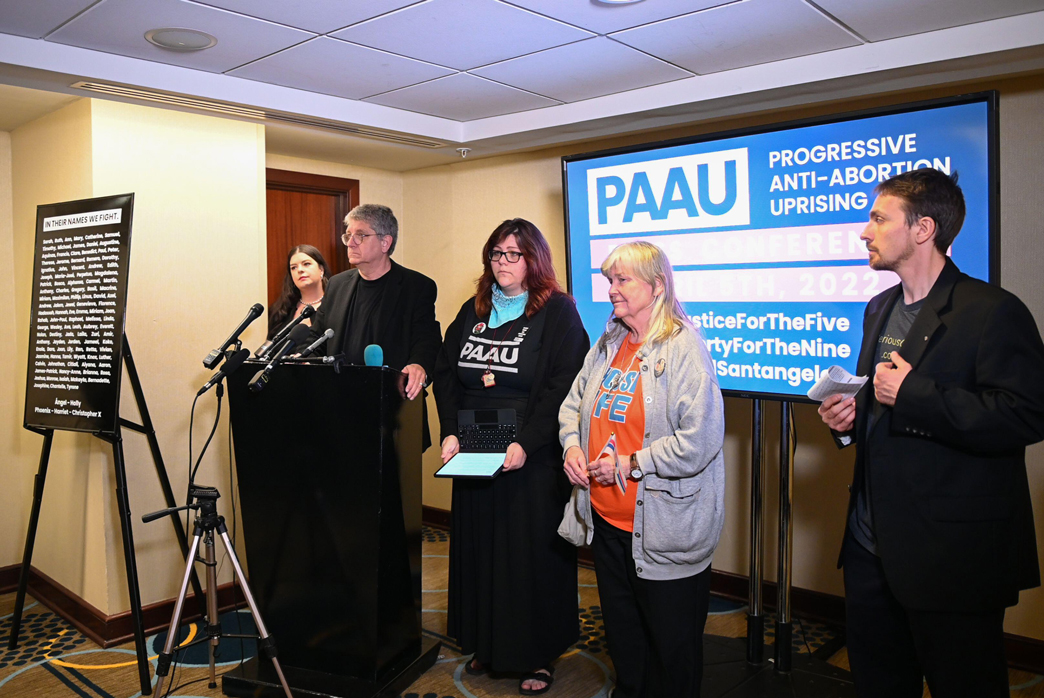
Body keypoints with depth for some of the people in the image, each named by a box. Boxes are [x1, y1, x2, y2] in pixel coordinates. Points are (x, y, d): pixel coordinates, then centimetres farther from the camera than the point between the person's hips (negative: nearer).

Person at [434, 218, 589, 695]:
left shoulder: (558, 312, -5)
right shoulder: (473, 311, 13)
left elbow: (563, 387, -14)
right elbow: (446, 374, 11)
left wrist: (526, 444, -21)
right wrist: (451, 432, -2)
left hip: (531, 458, -5)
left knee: (530, 553, 3)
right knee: (477, 548, 12)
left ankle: (537, 656, 19)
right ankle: (486, 645, 29)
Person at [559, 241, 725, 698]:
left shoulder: (684, 348, -16)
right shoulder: (606, 345, 9)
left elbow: (700, 440, -23)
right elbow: (573, 403, 21)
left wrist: (630, 465, -18)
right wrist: (573, 445, 2)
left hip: (664, 531, -7)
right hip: (607, 520, 7)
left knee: (671, 647, 10)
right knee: (621, 632, 23)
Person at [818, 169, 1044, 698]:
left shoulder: (992, 311, -13)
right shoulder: (879, 309, 13)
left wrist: (913, 394, -24)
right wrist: (849, 419, 2)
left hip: (953, 555, -8)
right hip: (872, 547, 8)